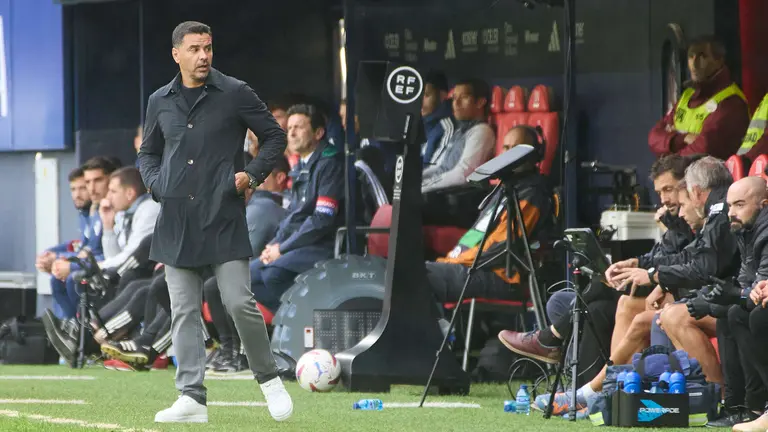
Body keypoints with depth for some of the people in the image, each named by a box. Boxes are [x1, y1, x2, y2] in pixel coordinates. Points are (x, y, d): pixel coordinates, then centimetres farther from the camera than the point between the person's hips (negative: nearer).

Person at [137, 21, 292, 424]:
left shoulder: (235, 94, -1)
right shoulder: (160, 102, 9)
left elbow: (274, 136, 7)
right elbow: (148, 153, 23)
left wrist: (252, 174, -5)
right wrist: (156, 185, 5)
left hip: (224, 217, -3)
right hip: (176, 220, 3)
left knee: (239, 303, -10)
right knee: (184, 312, 0)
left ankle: (269, 379, 11)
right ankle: (192, 398, 1)